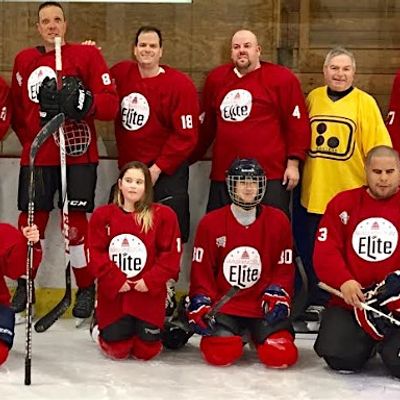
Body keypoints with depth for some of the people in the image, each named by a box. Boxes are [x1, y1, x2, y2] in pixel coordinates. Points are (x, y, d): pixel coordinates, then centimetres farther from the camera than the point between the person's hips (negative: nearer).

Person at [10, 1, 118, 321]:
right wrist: (30, 140, 5)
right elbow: (17, 109, 17)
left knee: (76, 223, -3)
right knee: (31, 223, 5)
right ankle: (24, 287, 21)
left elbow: (111, 104, -9)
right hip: (36, 157, 3)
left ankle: (86, 290, 13)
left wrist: (83, 100, -25)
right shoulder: (24, 60, 12)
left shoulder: (87, 55, 0)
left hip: (78, 155, -3)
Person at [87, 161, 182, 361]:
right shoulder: (102, 215, -1)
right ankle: (101, 328, 35)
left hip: (149, 294, 0)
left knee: (146, 351, 3)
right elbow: (96, 254, -4)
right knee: (117, 350, 3)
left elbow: (171, 254, -5)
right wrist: (116, 281, -13)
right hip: (112, 293, 0)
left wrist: (151, 281, -14)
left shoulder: (163, 215, -5)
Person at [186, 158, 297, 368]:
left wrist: (277, 296, -8)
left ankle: (256, 334, 16)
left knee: (282, 356, -20)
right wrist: (200, 304, -8)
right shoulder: (210, 223, -1)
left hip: (264, 307, 1)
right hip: (223, 305, 0)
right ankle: (238, 335, 14)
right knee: (219, 354, -24)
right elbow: (201, 271, 2)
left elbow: (284, 268, 6)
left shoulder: (278, 221, 1)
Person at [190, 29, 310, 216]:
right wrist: (190, 157, 24)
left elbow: (297, 123, -2)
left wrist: (293, 163, -6)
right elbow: (205, 124, 22)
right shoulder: (215, 78, 13)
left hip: (270, 176, -4)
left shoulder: (282, 78, 0)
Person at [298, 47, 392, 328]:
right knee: (313, 250, 10)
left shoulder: (365, 103, -3)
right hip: (315, 192, 3)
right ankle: (317, 302, 25)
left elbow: (378, 149, -6)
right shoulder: (312, 98, 7)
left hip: (352, 193, -3)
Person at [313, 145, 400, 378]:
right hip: (350, 300, 2)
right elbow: (324, 251, -1)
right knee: (339, 357, -16)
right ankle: (367, 342, 18)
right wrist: (344, 281, -17)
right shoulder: (343, 204, 7)